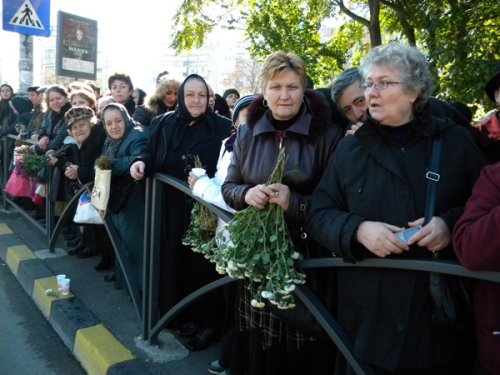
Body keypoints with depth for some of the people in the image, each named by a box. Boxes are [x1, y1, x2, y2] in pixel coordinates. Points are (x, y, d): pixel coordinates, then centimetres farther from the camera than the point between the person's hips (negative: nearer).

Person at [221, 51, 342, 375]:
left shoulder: (327, 135, -8)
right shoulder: (247, 134, 6)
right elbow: (228, 187, 10)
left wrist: (295, 202, -24)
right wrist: (247, 194, -13)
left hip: (306, 257, -3)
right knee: (257, 346, 15)